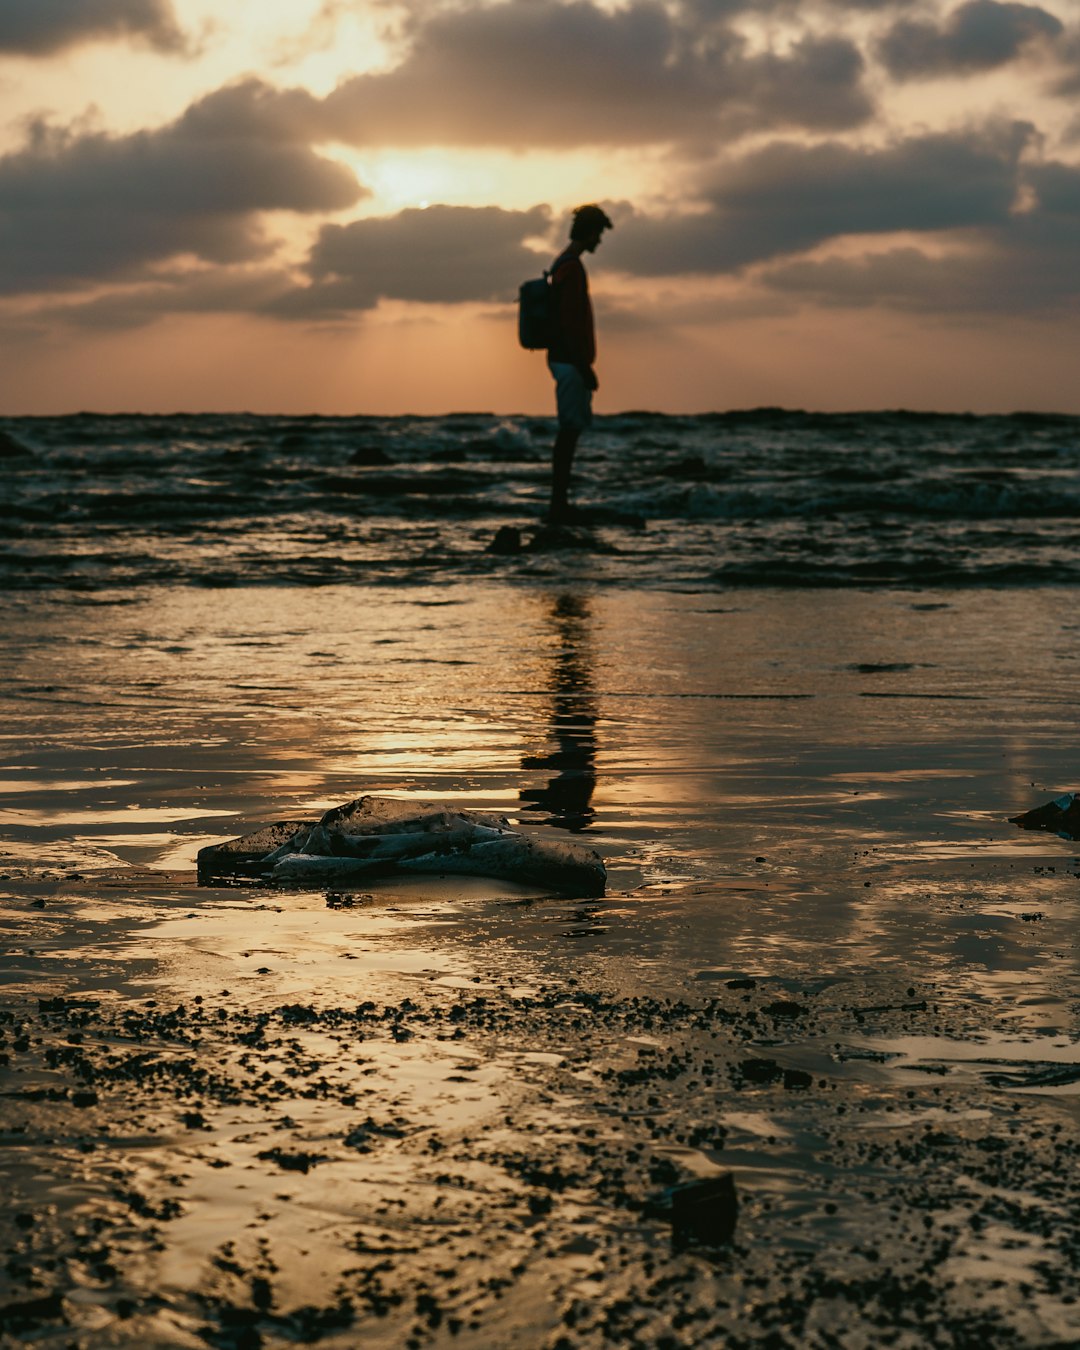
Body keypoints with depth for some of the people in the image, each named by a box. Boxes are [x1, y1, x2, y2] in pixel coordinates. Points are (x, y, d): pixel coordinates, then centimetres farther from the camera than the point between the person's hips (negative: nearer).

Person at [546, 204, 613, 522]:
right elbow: (570, 322, -21)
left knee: (570, 430, 11)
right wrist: (585, 367, -20)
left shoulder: (566, 265, 18)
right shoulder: (572, 268, -15)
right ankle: (559, 505, -9)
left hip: (565, 360, 11)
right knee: (569, 430, -9)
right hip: (571, 362, -11)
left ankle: (560, 503, 13)